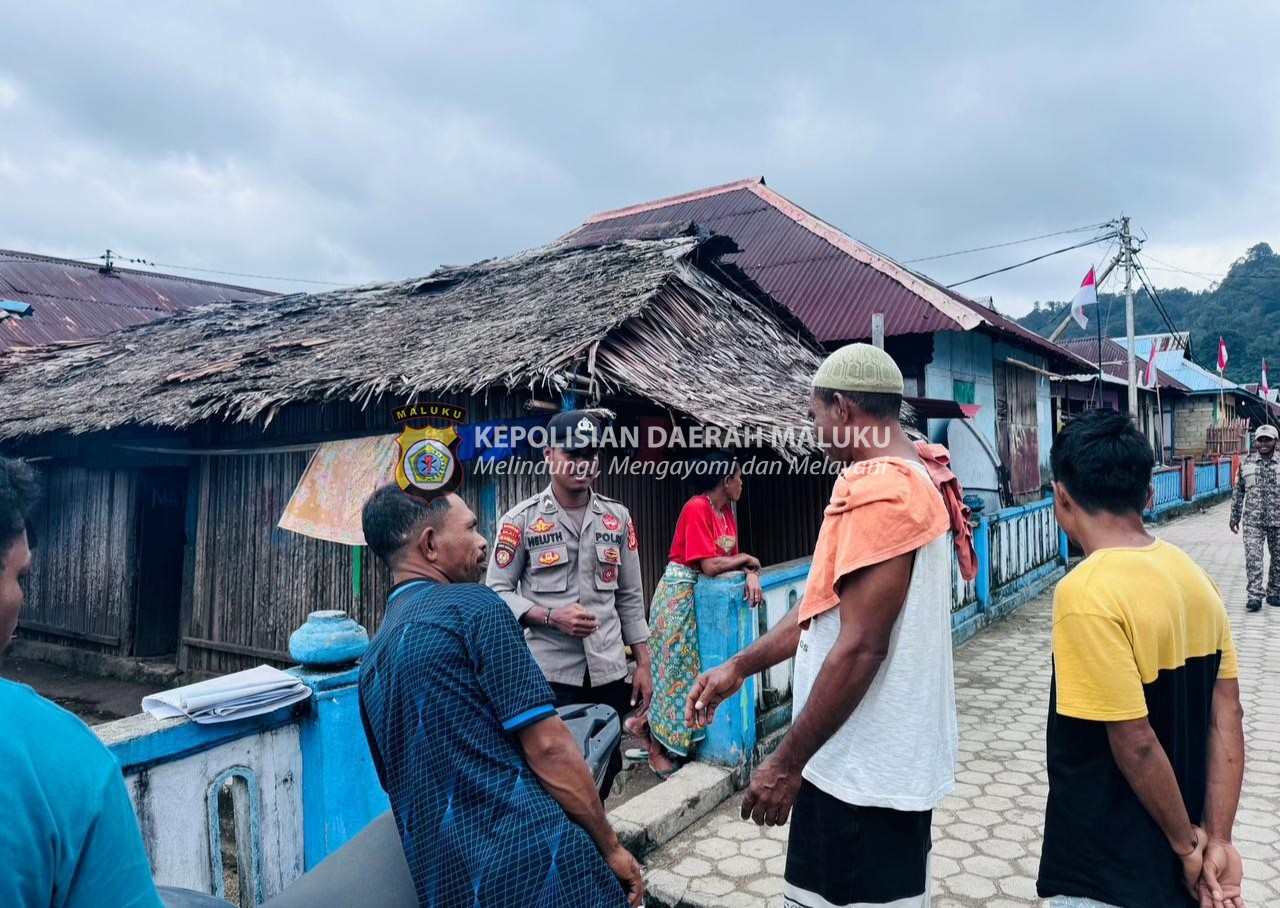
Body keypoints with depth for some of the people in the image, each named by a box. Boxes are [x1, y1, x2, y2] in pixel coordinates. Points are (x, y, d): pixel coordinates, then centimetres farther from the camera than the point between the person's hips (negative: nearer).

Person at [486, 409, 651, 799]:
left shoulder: (617, 518, 7)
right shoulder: (521, 520, -4)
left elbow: (630, 596, 12)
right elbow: (496, 592, -3)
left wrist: (643, 664, 8)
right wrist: (551, 616, -17)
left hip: (608, 670, 4)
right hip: (549, 672, -4)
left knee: (606, 771, 12)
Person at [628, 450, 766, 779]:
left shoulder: (726, 510, 8)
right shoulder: (696, 509, -19)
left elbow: (730, 559, 7)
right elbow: (710, 565, -25)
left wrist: (751, 576, -14)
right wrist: (746, 560, -10)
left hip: (704, 595, 9)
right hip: (680, 593, -9)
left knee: (689, 666, 12)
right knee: (675, 667, -1)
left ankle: (646, 723, 25)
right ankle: (657, 750, 12)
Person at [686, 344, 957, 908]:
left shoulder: (875, 491, -22)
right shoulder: (907, 480, 12)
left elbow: (860, 646, -26)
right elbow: (826, 606, 14)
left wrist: (786, 762, -19)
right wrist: (739, 666, 11)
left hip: (864, 767, -10)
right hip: (888, 757, 10)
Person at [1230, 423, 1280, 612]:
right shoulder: (1246, 463, 4)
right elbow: (1238, 492, 9)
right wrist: (1234, 517, 9)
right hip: (1253, 521, 0)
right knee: (1253, 557, -10)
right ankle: (1255, 595, -10)